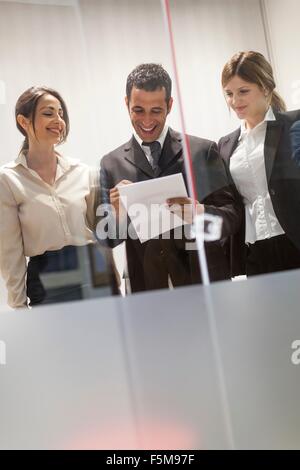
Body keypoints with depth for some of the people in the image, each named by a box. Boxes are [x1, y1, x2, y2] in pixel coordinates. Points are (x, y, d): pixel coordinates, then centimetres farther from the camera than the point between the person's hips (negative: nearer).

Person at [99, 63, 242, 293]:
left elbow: (232, 216, -2)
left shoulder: (203, 151, -1)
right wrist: (117, 215, -17)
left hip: (206, 281, 0)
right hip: (146, 289, 1)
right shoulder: (111, 164, 3)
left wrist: (200, 213, -22)